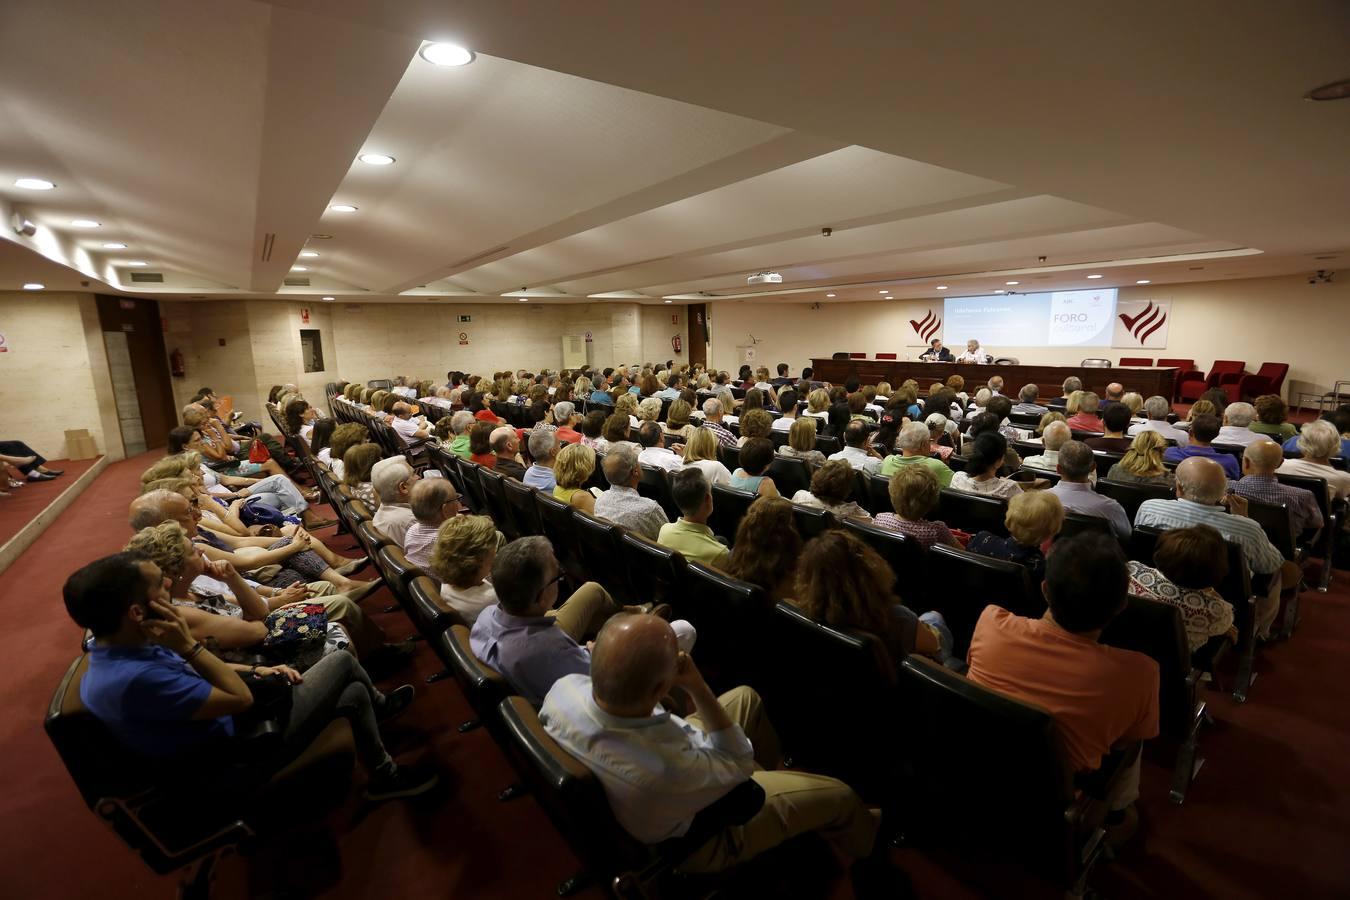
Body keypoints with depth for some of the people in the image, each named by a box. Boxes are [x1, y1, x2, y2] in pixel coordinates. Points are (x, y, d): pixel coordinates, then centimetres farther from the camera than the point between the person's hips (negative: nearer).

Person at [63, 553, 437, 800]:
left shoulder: (116, 653, -6)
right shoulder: (135, 678, -37)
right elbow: (240, 698, -28)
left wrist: (257, 670, 3)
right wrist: (188, 644, -30)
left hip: (222, 719, 9)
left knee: (356, 694, 10)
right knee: (342, 663, -5)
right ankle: (379, 705, 25)